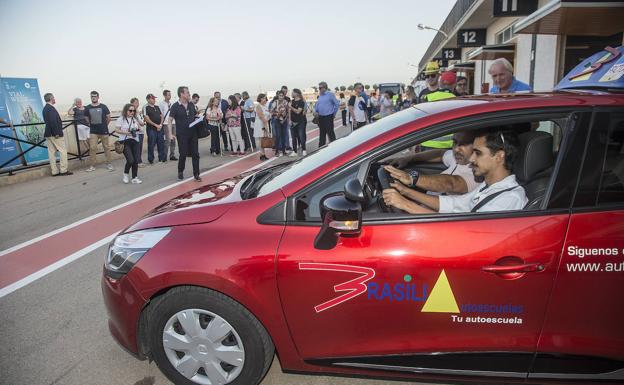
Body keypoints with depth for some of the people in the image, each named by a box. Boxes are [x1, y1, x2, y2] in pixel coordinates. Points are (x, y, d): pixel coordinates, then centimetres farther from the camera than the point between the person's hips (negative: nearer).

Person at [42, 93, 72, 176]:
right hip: (55, 134, -9)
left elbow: (48, 121, 17)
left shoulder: (45, 108, 15)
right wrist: (57, 133, -20)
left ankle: (54, 171, 12)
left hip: (48, 134, 9)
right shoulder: (51, 108, -15)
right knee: (63, 150, -2)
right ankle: (63, 170, -2)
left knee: (52, 152, 9)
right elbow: (53, 121, -22)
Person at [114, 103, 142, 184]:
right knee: (130, 160, -15)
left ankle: (135, 178, 12)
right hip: (125, 142, -5)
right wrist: (126, 133, -19)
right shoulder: (121, 119, -3)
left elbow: (137, 128, 23)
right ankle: (125, 174, 12)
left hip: (134, 141, 5)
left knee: (135, 160, 2)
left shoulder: (135, 120, 14)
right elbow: (117, 130, -5)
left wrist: (136, 131, -1)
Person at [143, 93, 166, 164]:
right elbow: (147, 119, -11)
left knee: (161, 144, 7)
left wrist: (160, 125, -3)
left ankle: (162, 158, 15)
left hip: (160, 128, 6)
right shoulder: (146, 108, -4)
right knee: (151, 145, -1)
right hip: (151, 129, -6)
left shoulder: (157, 107, 16)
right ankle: (151, 160, 7)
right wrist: (156, 125, -14)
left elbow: (161, 116, 14)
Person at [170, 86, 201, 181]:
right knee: (183, 154, 2)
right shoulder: (175, 106, -7)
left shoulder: (191, 105, 7)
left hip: (193, 133, 4)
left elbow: (196, 115, 22)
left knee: (195, 154, 2)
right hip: (182, 134, -4)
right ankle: (180, 172, 24)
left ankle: (196, 174, 9)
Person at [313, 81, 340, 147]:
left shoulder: (330, 95, -7)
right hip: (321, 117, 7)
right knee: (322, 133, 12)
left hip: (328, 117, -7)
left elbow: (337, 104, -6)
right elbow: (317, 105, 22)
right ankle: (321, 147, 19)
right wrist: (315, 111, 4)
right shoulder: (320, 96, 13)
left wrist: (333, 113, -2)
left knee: (330, 133, -5)